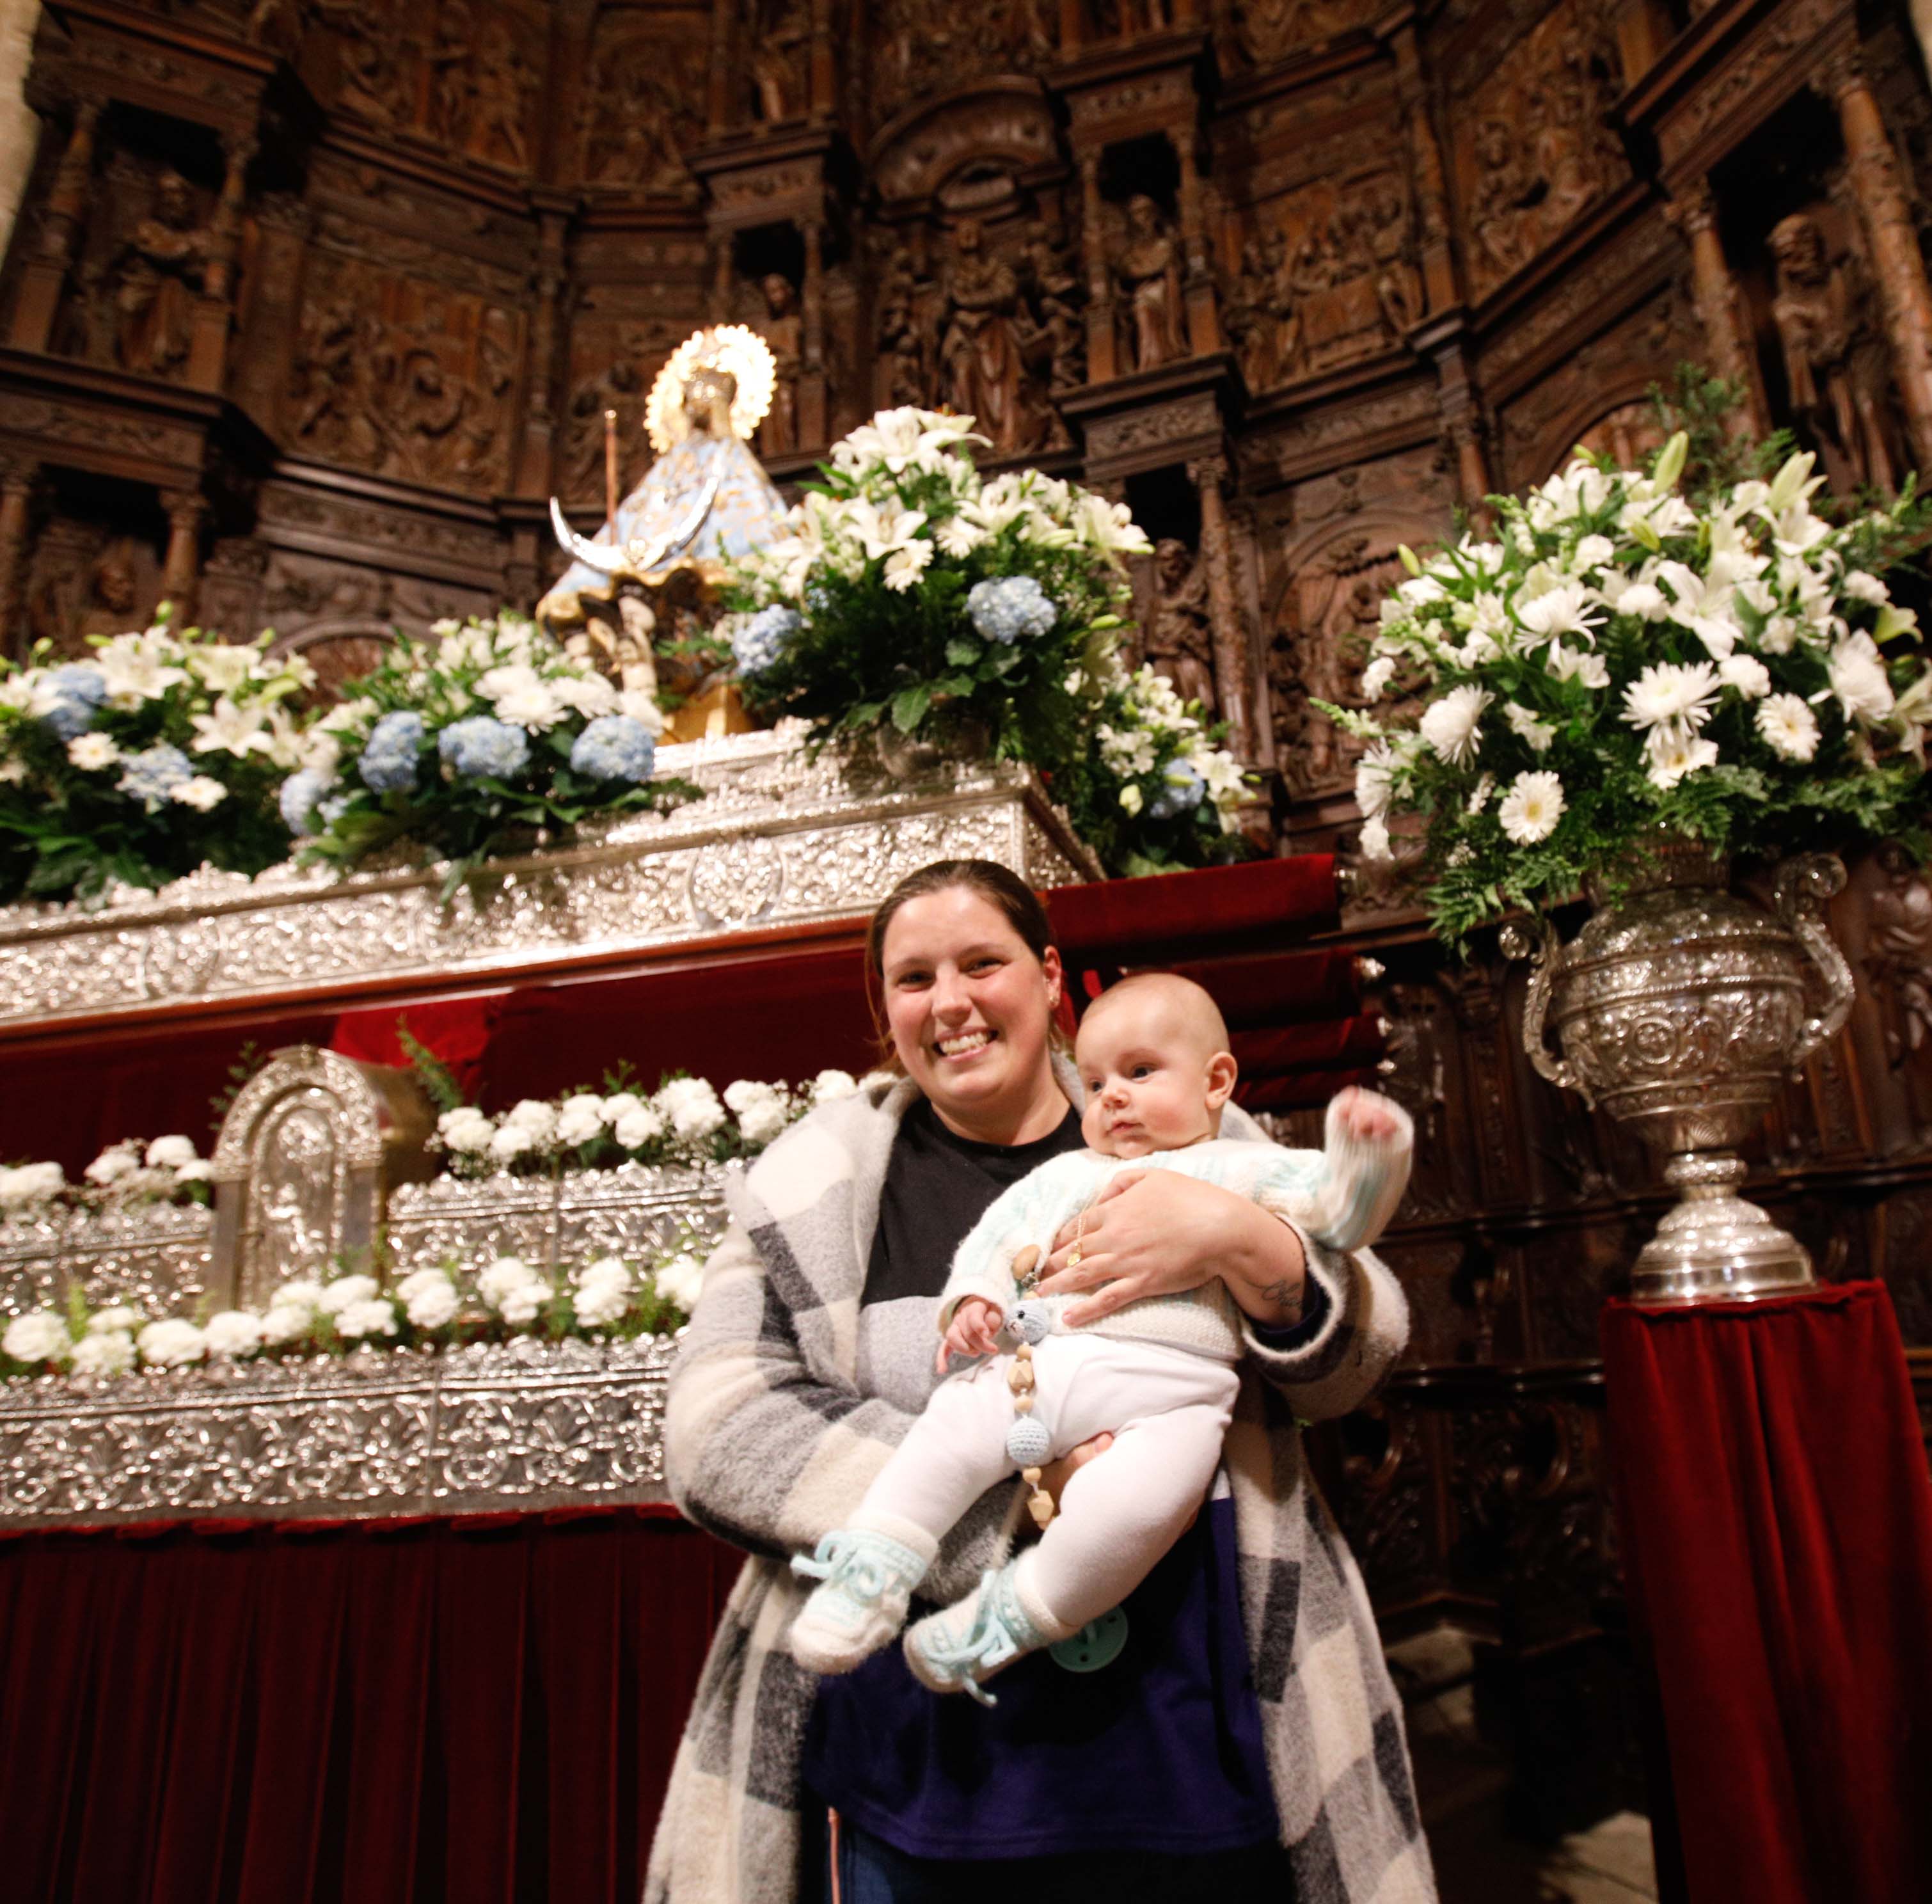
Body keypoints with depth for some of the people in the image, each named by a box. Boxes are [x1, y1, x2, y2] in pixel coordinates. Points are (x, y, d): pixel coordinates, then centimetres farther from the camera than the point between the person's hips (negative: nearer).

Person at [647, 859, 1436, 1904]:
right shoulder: (814, 1186, 0)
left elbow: (1351, 1365, 2)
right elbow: (716, 1435, -9)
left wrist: (1244, 1243, -21)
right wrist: (1013, 1491, -20)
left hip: (1191, 1733, 2)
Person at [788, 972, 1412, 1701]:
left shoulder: (1244, 1171, 19)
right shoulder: (1063, 1175, 31)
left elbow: (1342, 1208, 10)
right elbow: (997, 1235, 27)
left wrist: (1367, 1151, -10)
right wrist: (976, 1295, 6)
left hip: (1168, 1387, -4)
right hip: (1041, 1364, 4)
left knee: (1140, 1499, -30)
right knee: (951, 1423, -17)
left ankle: (1016, 1615, -12)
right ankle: (873, 1573, -6)